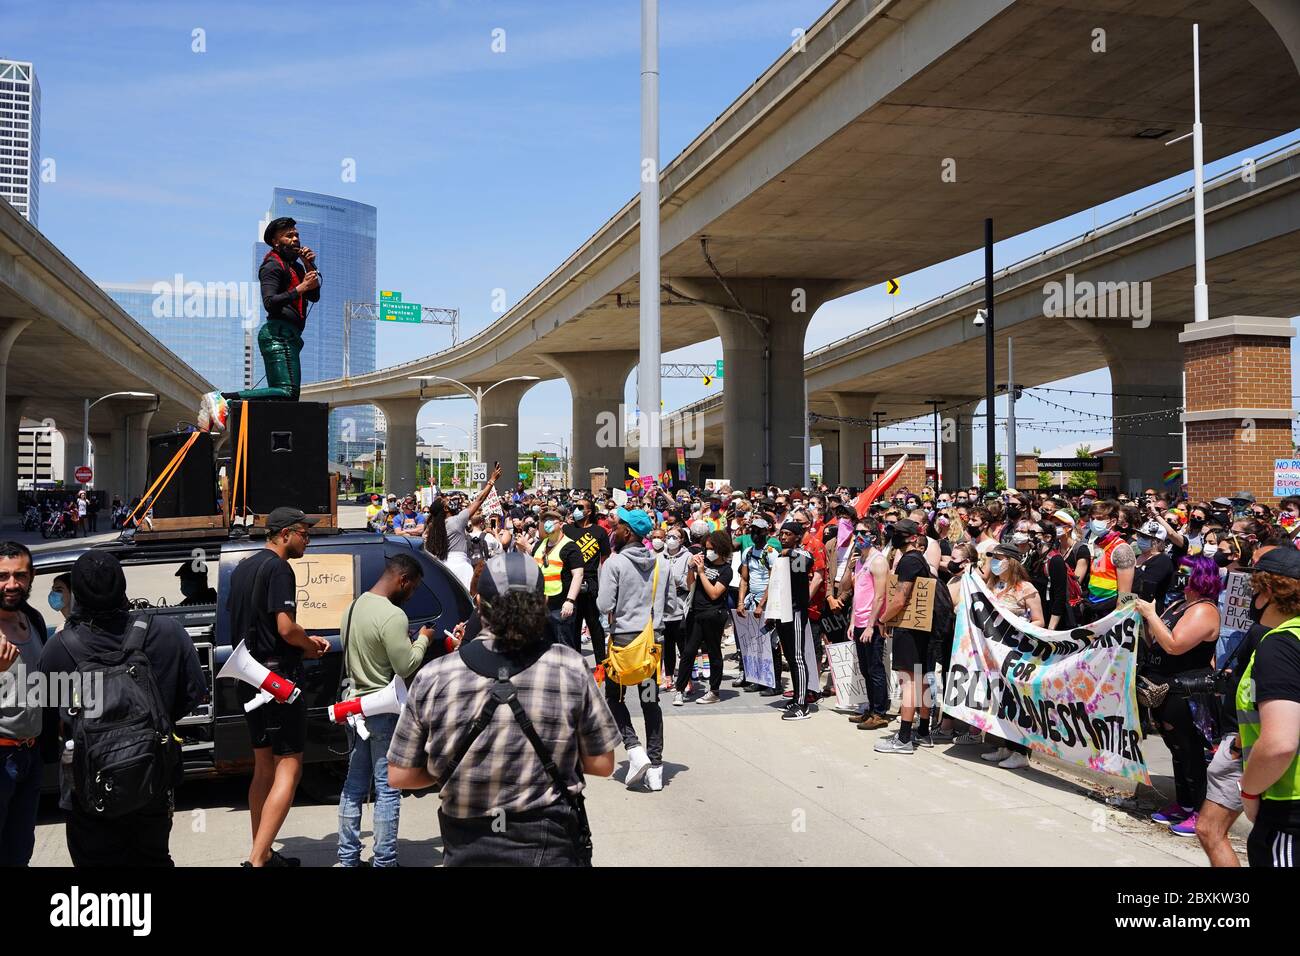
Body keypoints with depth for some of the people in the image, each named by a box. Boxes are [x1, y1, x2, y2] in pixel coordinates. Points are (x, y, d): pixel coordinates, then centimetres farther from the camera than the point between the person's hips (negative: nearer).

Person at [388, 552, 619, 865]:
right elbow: (601, 765, -7)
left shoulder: (433, 678, -12)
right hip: (549, 848, -1)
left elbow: (399, 776, -5)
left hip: (467, 851, 2)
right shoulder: (571, 668, -13)